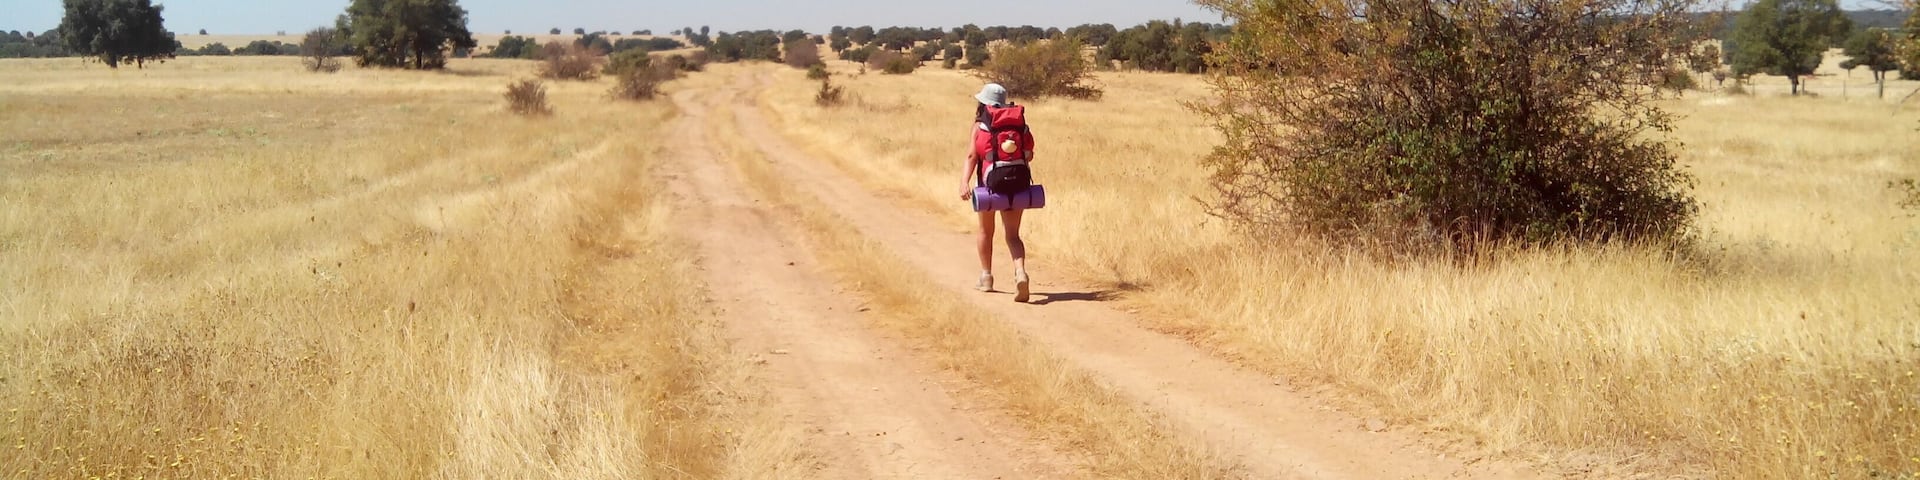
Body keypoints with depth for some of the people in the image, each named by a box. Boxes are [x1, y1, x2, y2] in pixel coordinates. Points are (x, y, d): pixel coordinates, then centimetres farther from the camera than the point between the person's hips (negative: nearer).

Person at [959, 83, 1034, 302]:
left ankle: (986, 278, 27)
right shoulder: (1018, 123, 12)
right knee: (1012, 234, 4)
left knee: (986, 231, 20)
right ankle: (1021, 273, -21)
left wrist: (965, 182, -20)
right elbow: (1029, 155, 9)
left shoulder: (979, 126, 4)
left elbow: (972, 155, -10)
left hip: (991, 180, -2)